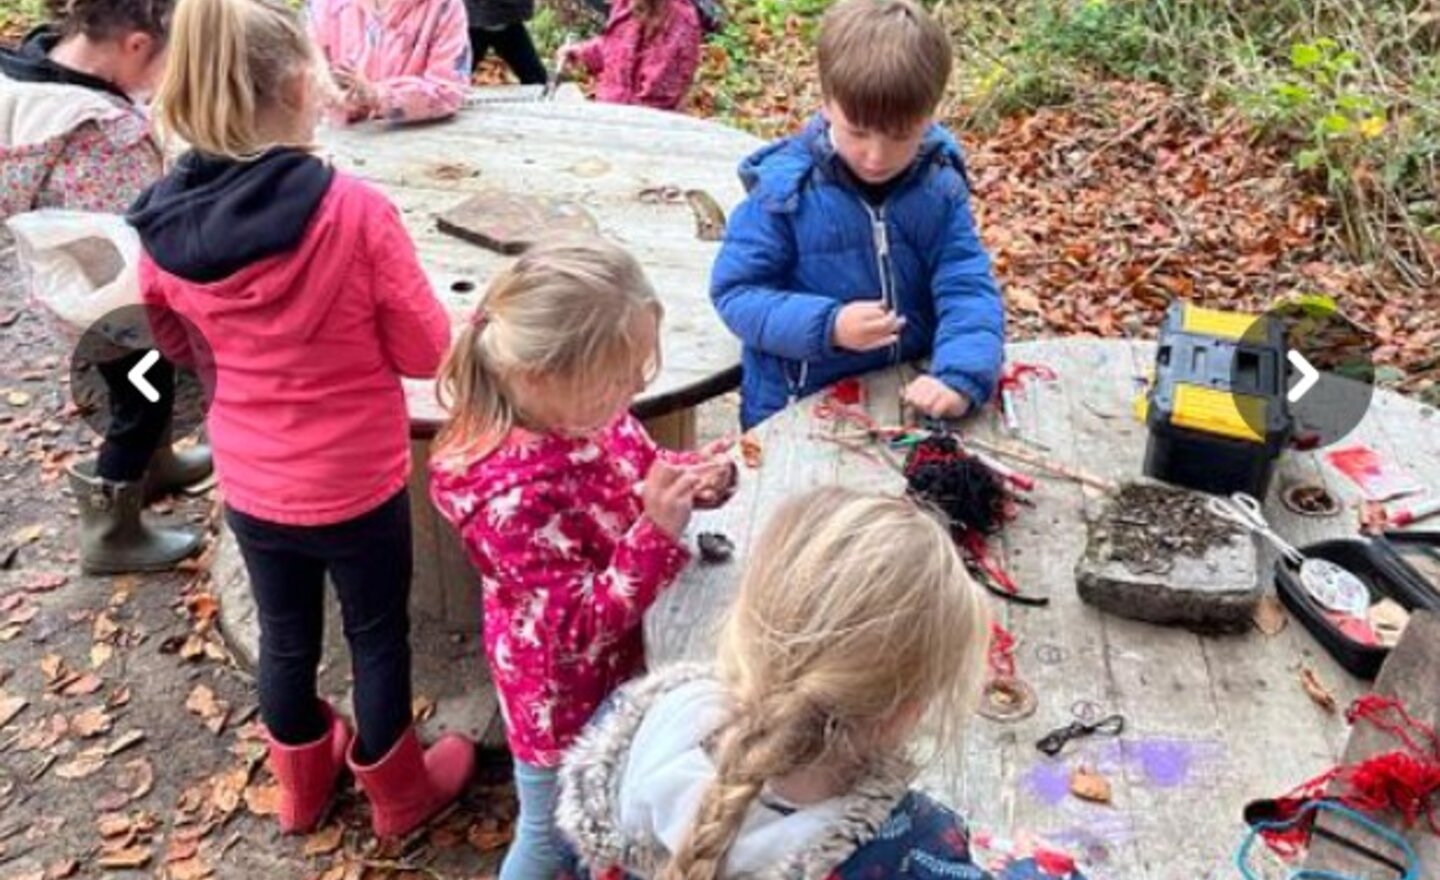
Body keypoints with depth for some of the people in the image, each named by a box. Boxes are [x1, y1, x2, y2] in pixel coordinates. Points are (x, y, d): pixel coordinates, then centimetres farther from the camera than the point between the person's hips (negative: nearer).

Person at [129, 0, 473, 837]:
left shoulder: (165, 223, -11)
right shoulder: (354, 210, -26)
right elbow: (426, 352, -15)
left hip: (250, 485, 4)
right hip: (355, 483, -4)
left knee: (287, 639, 24)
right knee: (379, 637, 18)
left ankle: (304, 783, 48)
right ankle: (400, 792, 40)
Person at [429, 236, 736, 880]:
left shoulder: (583, 409, -14)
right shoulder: (514, 493, -38)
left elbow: (639, 469, 7)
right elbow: (578, 628, -32)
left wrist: (692, 476, -14)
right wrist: (656, 532, -40)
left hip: (621, 663, 7)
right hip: (566, 696, -7)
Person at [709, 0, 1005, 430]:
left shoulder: (939, 189, -1)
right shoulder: (784, 188, -8)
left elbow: (967, 290, -6)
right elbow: (735, 292, -6)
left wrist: (960, 376, -26)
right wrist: (826, 325, -22)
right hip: (796, 414, -2)